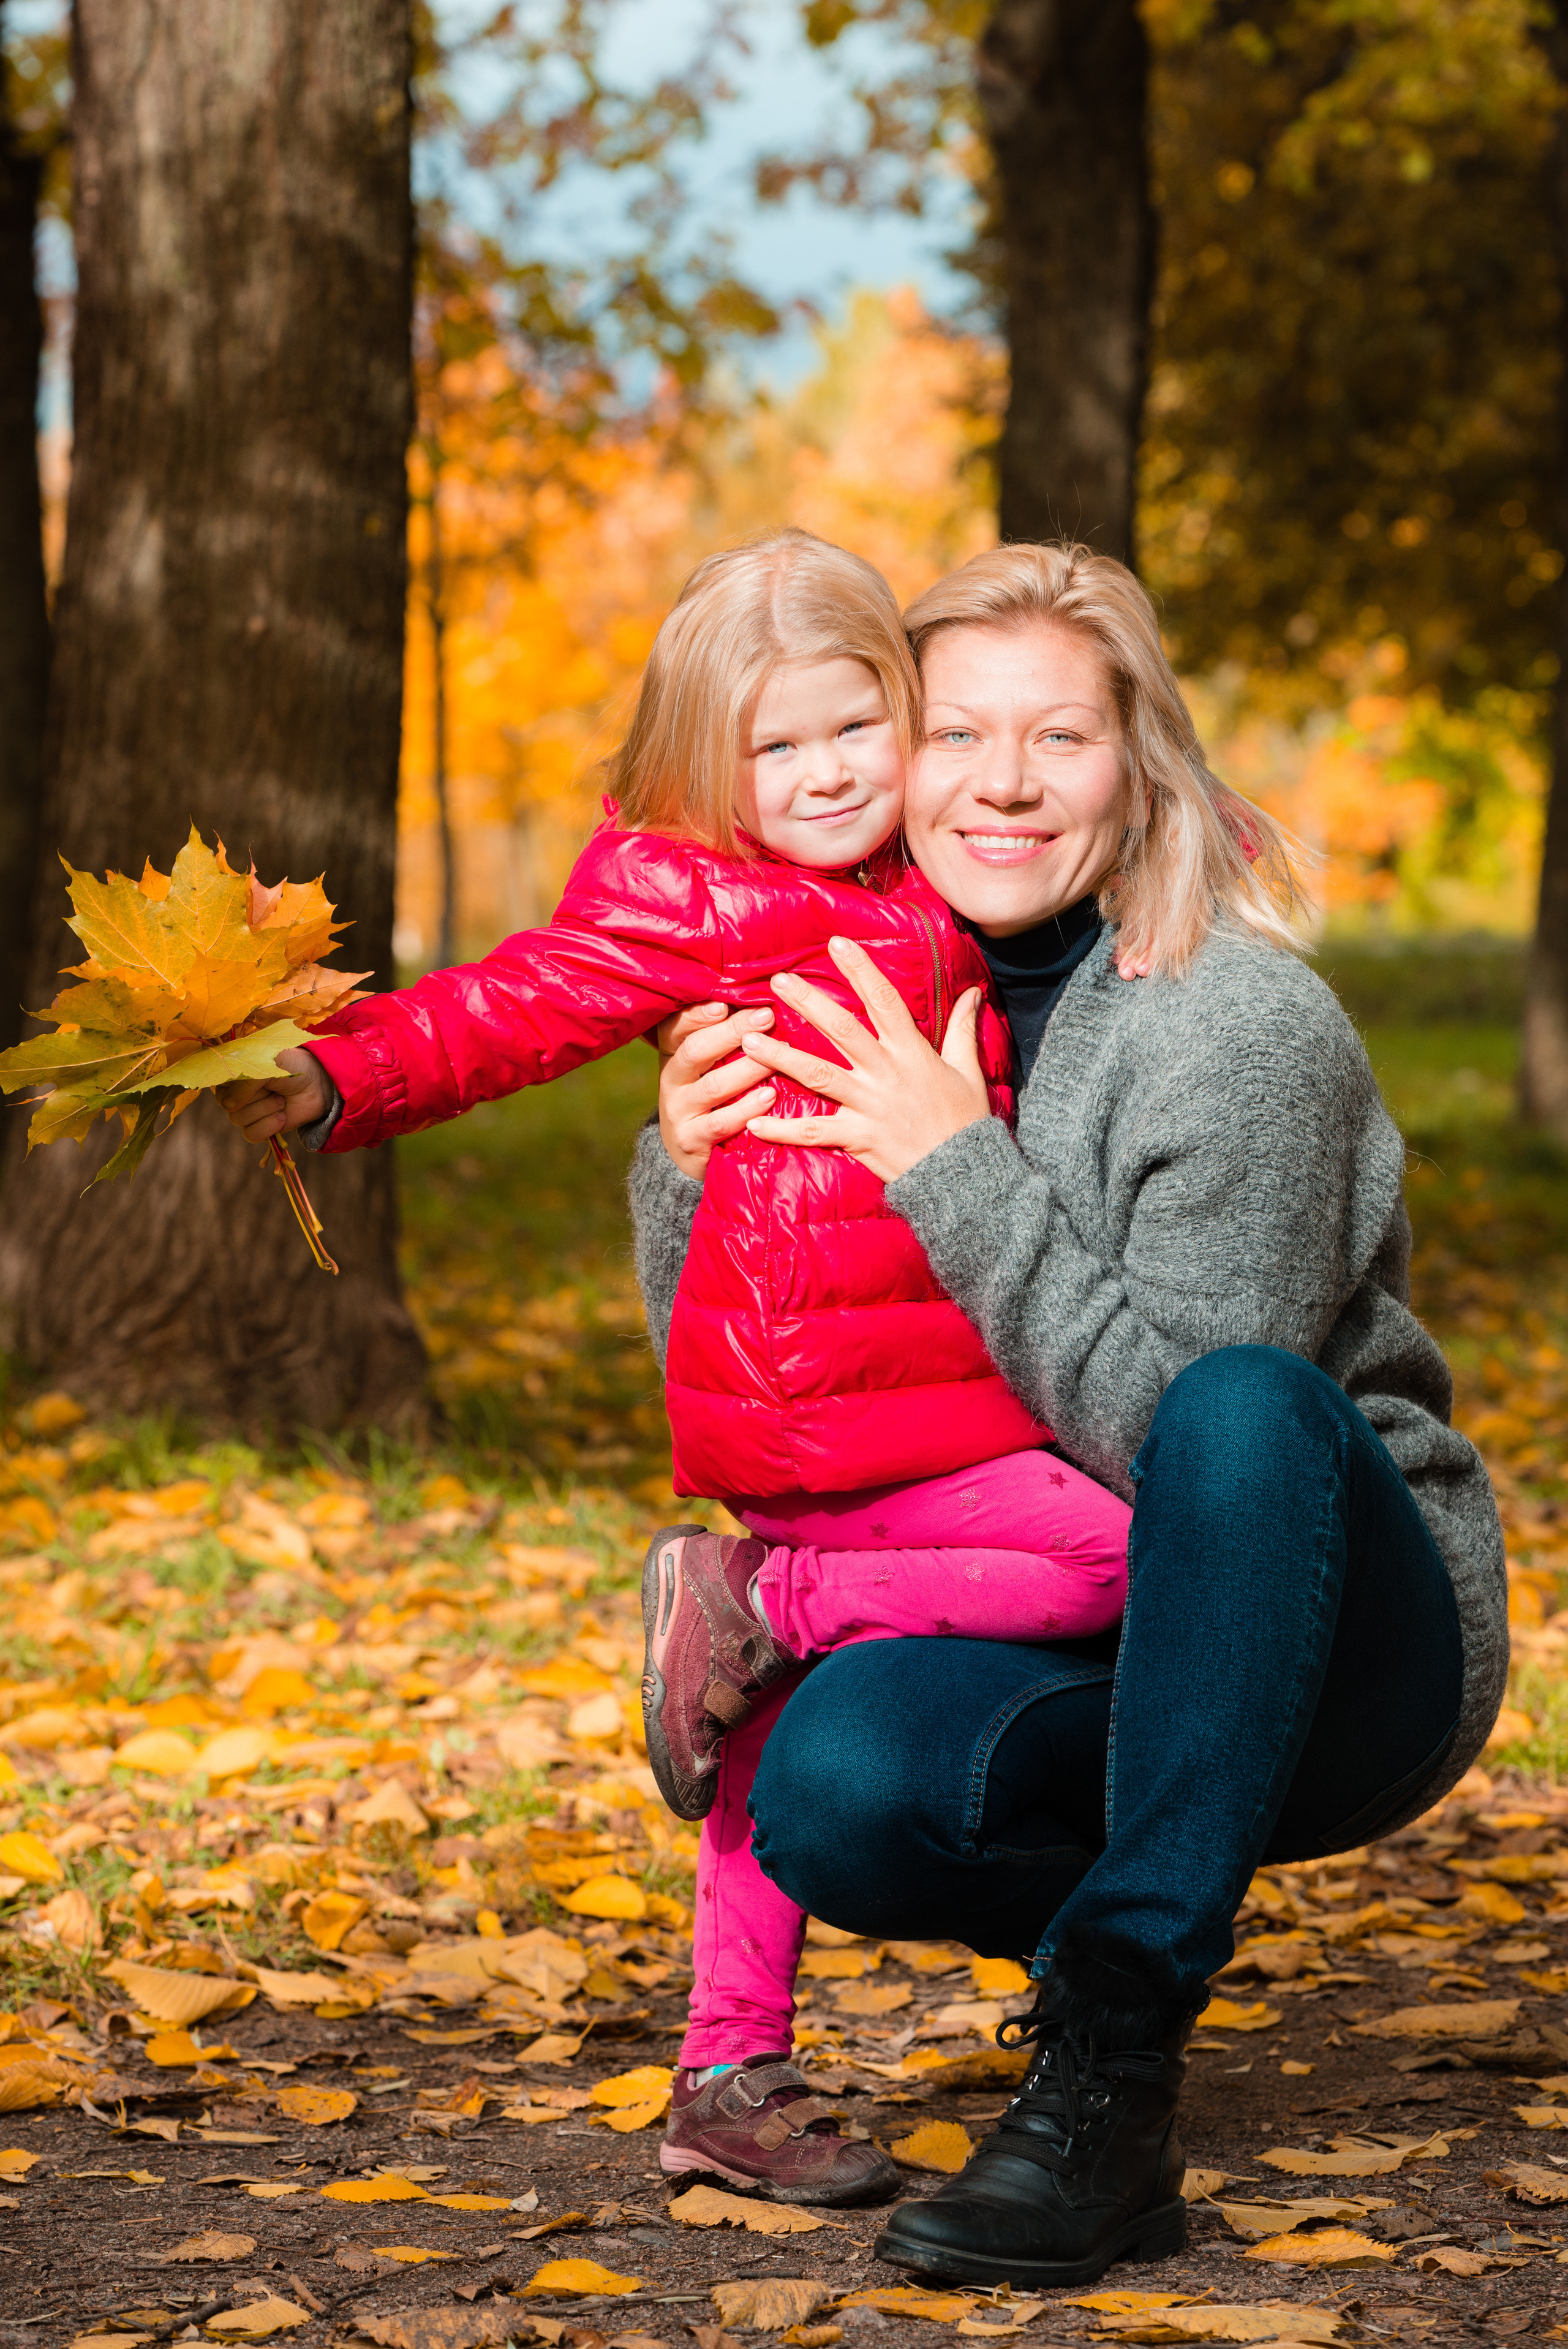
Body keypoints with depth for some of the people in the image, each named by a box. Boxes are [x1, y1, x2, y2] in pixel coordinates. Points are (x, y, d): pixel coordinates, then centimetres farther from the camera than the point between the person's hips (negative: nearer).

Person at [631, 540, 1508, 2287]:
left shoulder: (1243, 1026, -15)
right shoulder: (864, 1029, 3)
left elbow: (1176, 1421, -23)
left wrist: (959, 1175, -27)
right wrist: (689, 1178, -9)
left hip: (1332, 1652, -4)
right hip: (1068, 1650, 4)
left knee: (1246, 1411, -37)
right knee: (829, 1785, -29)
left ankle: (1111, 2052, -31)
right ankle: (1133, 1927, 6)